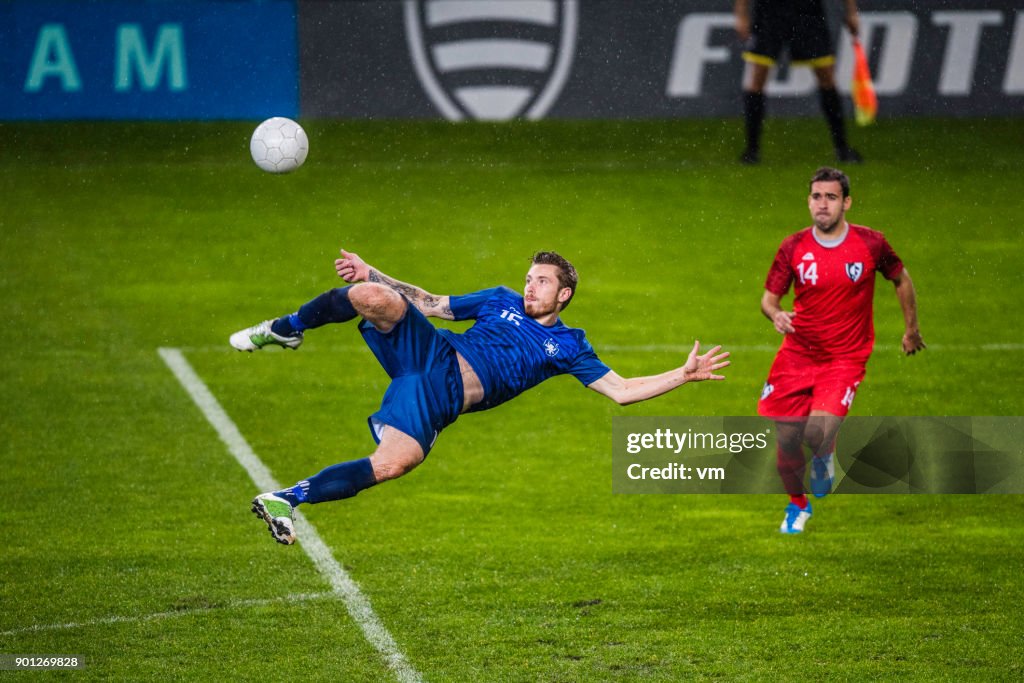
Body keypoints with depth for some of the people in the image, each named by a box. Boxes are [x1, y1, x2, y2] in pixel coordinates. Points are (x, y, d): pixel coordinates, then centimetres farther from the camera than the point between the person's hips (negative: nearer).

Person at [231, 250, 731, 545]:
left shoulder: (566, 347, 14)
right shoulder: (501, 301, 20)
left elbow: (622, 391, 10)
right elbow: (430, 304, 24)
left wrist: (683, 375, -2)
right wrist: (370, 273, 16)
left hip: (441, 399, -2)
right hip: (427, 352, 2)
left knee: (393, 465, -33)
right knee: (373, 297, -29)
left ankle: (287, 499, -23)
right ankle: (286, 330, -4)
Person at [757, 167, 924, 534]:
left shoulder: (870, 244, -8)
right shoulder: (793, 248, -5)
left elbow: (901, 279, 10)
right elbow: (769, 297, 1)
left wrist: (911, 329, 17)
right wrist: (776, 314, -22)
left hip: (845, 359, -2)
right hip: (797, 354, 2)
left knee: (817, 434, -22)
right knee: (787, 441, 1)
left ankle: (825, 457, 17)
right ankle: (797, 505, 31)